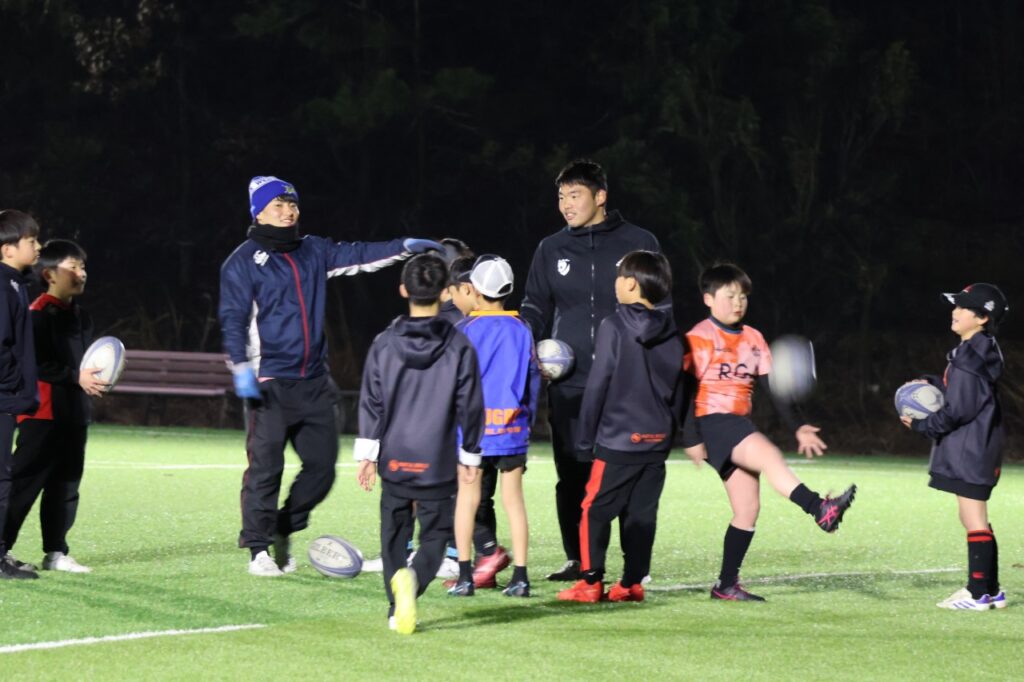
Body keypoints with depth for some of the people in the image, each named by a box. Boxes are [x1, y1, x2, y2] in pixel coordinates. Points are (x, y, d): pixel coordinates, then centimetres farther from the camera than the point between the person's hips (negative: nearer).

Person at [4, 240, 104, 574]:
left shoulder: (81, 316, 15)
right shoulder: (39, 314, -12)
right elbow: (35, 364, -20)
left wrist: (95, 378, 7)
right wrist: (75, 376, -22)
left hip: (73, 413, 9)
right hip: (43, 412, -9)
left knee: (65, 484, 10)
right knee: (25, 482, -8)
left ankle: (56, 552, 16)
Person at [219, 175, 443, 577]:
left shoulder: (313, 252, 14)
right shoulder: (244, 261, -3)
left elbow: (356, 256, 12)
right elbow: (233, 318, -8)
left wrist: (404, 247, -1)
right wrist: (241, 368, -19)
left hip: (313, 382, 6)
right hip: (270, 383, -6)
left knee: (322, 464, 6)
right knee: (265, 466, -7)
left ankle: (283, 529, 23)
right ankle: (259, 547, 1)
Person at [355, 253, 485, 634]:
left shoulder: (384, 345, 0)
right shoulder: (459, 348, -4)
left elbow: (371, 402, 0)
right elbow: (470, 406, 1)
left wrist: (367, 454, 5)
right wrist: (470, 455, 12)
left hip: (394, 460, 2)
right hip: (438, 463, -2)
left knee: (394, 534, 14)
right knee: (435, 535, 4)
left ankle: (397, 609, 8)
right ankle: (413, 579, -26)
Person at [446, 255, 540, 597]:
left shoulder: (465, 329, -4)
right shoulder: (521, 331, 6)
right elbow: (533, 379, 9)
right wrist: (527, 420, 18)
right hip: (513, 427, 3)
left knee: (468, 498, 3)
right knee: (514, 499, 5)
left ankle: (465, 576, 2)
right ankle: (520, 577, 3)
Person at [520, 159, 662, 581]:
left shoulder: (638, 244, 5)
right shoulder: (551, 250, 12)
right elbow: (535, 308, 16)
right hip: (568, 383, 2)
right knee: (572, 475, 2)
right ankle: (577, 559, 10)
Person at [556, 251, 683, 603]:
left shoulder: (614, 328, -10)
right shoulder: (672, 335, 8)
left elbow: (597, 386, -8)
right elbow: (678, 392, 12)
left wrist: (585, 436, -1)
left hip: (617, 441, -6)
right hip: (657, 441, 6)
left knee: (596, 510, 0)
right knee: (641, 513, 10)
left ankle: (591, 582, -5)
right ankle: (632, 582, 10)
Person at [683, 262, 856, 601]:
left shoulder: (753, 339, 14)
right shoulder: (699, 338, -5)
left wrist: (796, 427, 5)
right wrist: (692, 439, -14)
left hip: (741, 426, 7)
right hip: (712, 422, -7)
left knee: (748, 508, 2)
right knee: (768, 453, -32)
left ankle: (727, 585, 10)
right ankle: (819, 509, -50)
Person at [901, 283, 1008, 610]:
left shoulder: (971, 357, -19)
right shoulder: (981, 351, 12)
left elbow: (959, 409, -20)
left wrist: (922, 424, -10)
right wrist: (931, 384, 9)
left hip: (971, 450, -10)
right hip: (975, 449, 10)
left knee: (974, 519, -6)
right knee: (973, 519, 15)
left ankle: (979, 593, -3)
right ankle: (989, 590, 20)